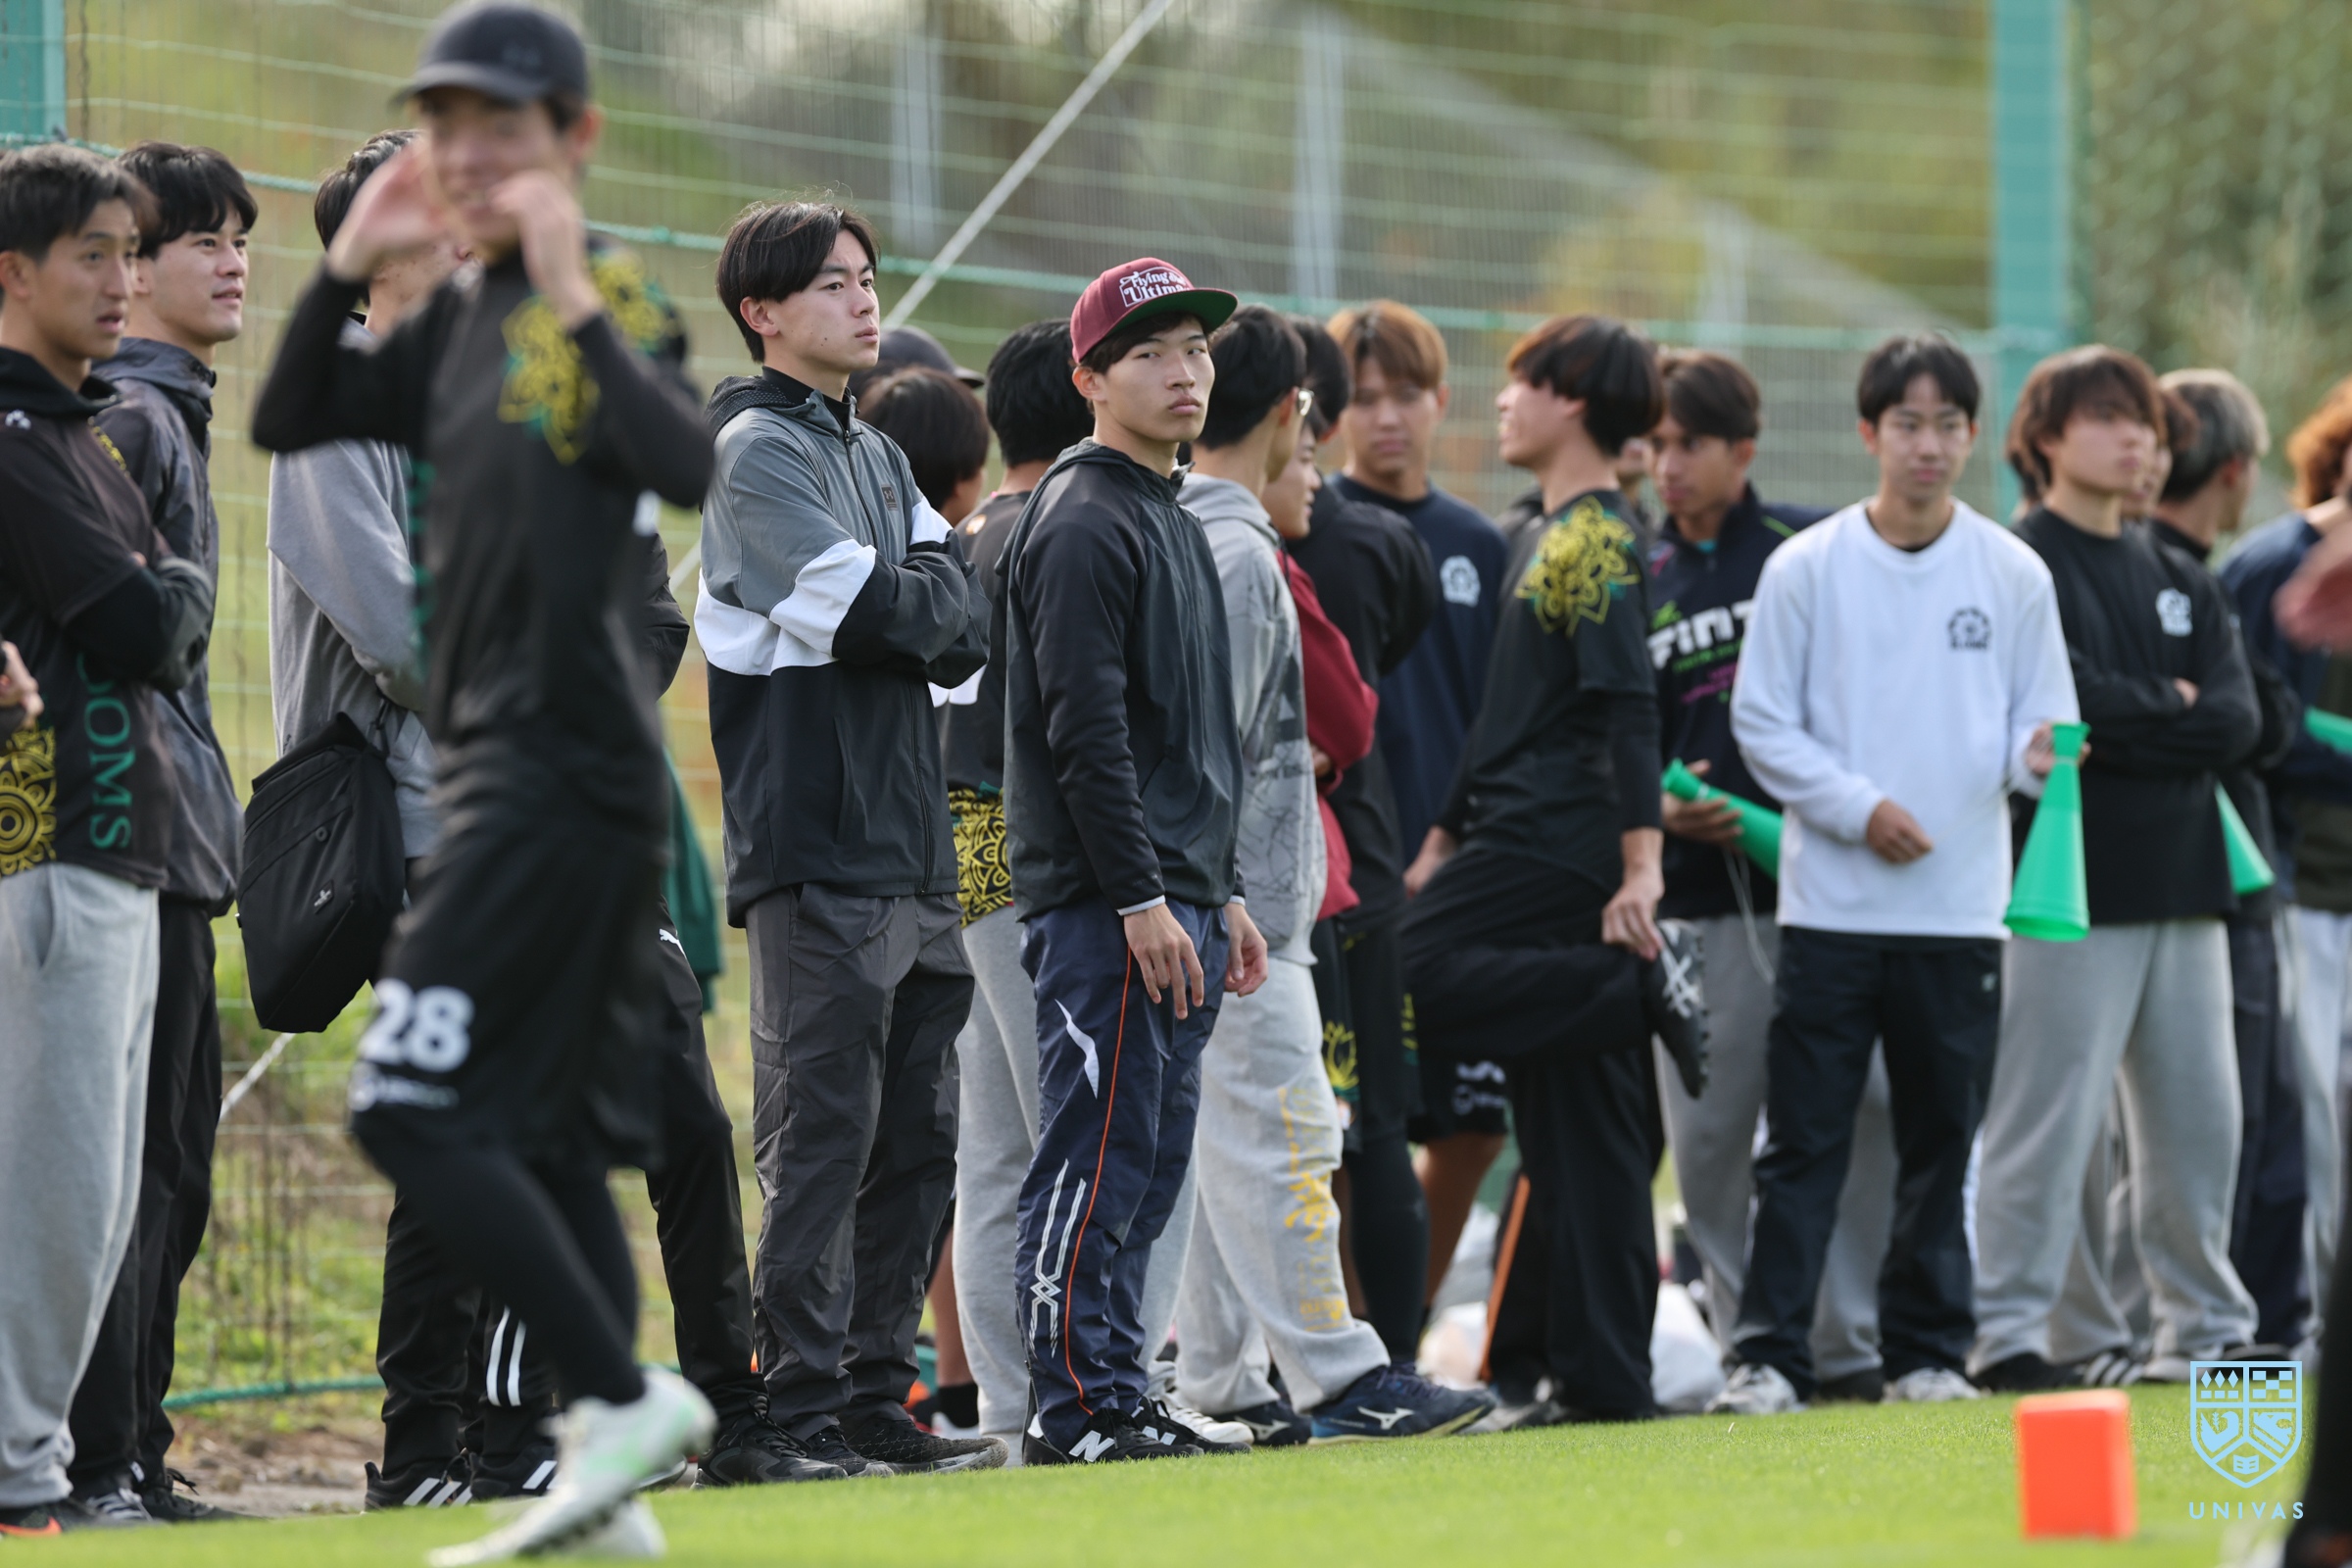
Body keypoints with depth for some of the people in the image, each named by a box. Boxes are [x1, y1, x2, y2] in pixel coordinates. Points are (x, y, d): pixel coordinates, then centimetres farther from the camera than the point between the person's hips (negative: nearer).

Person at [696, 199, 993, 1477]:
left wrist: (904, 609, -6)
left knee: (917, 1143, 10)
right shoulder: (754, 451, -6)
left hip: (913, 849, 9)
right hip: (816, 851, -9)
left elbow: (964, 629, 11)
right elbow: (870, 611, -17)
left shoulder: (874, 454, 21)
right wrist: (930, 606, 2)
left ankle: (877, 1403, 15)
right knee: (821, 1141, -10)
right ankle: (805, 1411, -9)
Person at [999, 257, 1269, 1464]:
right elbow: (1085, 730, -18)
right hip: (1104, 907, -10)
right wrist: (1141, 900, -21)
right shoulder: (1082, 524, -11)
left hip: (1174, 901, 10)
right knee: (1100, 1155, -10)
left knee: (1150, 1166, 10)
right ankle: (1076, 1408, -9)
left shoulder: (1175, 523, 20)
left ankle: (1116, 1398, 13)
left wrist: (1222, 893, 21)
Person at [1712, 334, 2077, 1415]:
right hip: (1831, 903, -2)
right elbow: (1762, 722, 1)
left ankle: (1926, 1349, 15)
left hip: (1961, 909, 2)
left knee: (1942, 1141, 7)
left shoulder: (2012, 573, 6)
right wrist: (1859, 807, -10)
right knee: (1804, 1140, -4)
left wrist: (2040, 756, -15)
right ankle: (1769, 1353, -5)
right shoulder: (1807, 568, 1)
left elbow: (2039, 720, 8)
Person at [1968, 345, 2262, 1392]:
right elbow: (2068, 709, -16)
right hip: (2072, 883, -7)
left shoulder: (2180, 584, 19)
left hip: (2183, 879, 7)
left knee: (2198, 1116, 8)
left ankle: (2204, 1328, 16)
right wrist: (2173, 713, -3)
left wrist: (2129, 723, -8)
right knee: (2050, 1114, -9)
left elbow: (2238, 721, 5)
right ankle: (2009, 1331, -7)